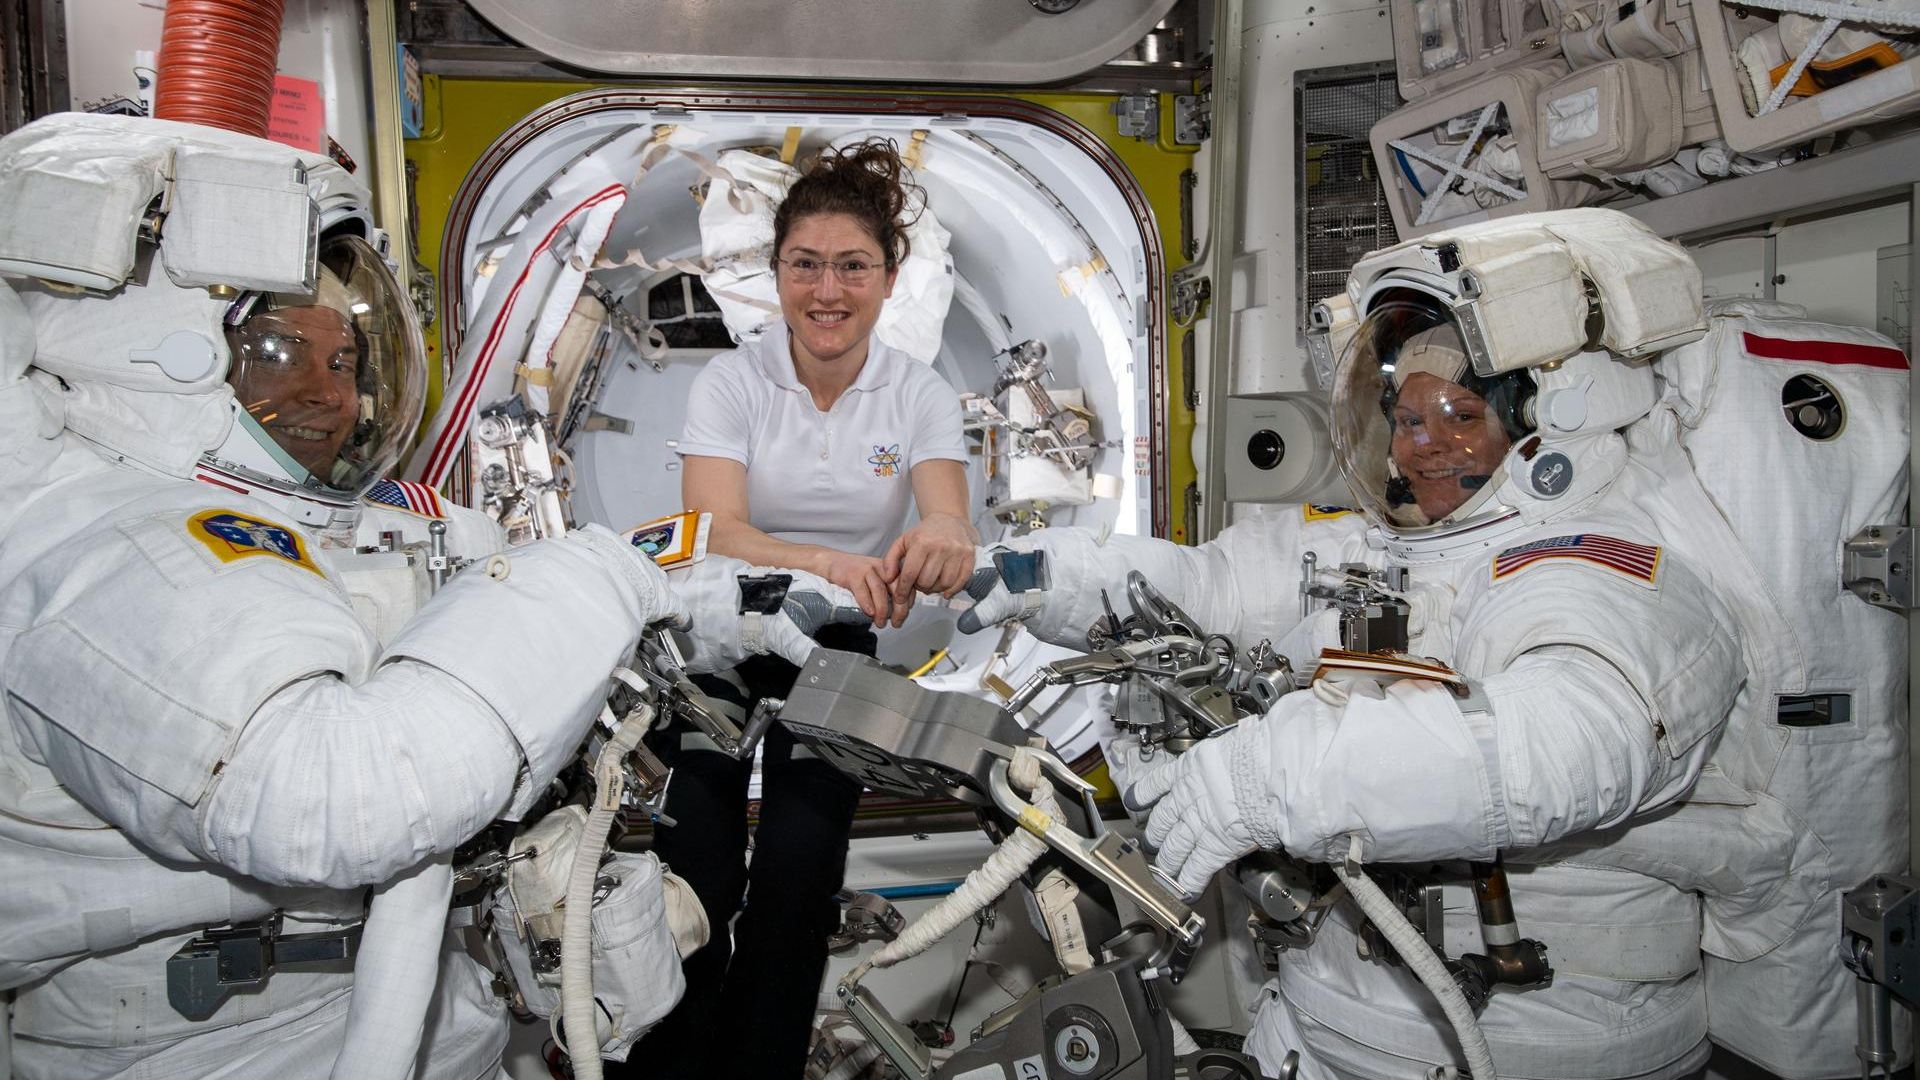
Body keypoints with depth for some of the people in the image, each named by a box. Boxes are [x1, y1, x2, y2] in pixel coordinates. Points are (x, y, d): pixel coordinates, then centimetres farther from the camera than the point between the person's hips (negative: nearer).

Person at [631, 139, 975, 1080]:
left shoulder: (919, 394, -7)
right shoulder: (729, 383, -11)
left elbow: (948, 517, -22)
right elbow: (714, 530, -25)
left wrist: (942, 539, -49)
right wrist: (821, 562, -47)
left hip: (837, 646, 1)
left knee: (798, 873, -6)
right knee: (697, 877, -8)